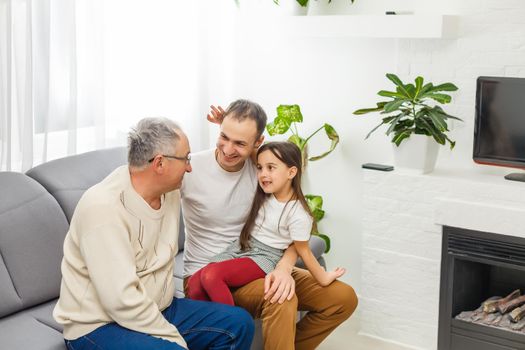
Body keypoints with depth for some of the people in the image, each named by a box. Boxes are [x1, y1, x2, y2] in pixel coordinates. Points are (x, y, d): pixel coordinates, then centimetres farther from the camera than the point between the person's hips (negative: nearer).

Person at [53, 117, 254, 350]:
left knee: (239, 324, -1)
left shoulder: (169, 192, 1)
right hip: (99, 326, -8)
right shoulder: (103, 208, -25)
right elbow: (122, 301, -27)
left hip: (155, 311, 8)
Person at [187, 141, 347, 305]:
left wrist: (323, 278, 2)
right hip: (239, 248, 7)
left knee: (211, 276, -30)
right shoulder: (264, 195, 2)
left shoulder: (298, 215, -17)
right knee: (194, 283, -13)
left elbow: (303, 251, -4)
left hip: (264, 257, -7)